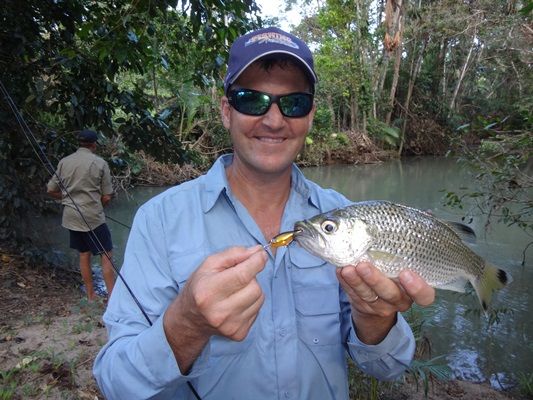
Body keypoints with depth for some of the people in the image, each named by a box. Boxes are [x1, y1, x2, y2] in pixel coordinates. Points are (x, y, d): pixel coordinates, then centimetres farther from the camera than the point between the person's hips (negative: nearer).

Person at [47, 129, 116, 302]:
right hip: (93, 216, -5)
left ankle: (91, 295, 23)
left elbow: (51, 190, 10)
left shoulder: (64, 162, 5)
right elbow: (107, 197, -6)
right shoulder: (100, 163, -6)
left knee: (84, 254, 15)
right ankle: (112, 296, -1)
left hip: (71, 216, 5)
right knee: (106, 255, 1)